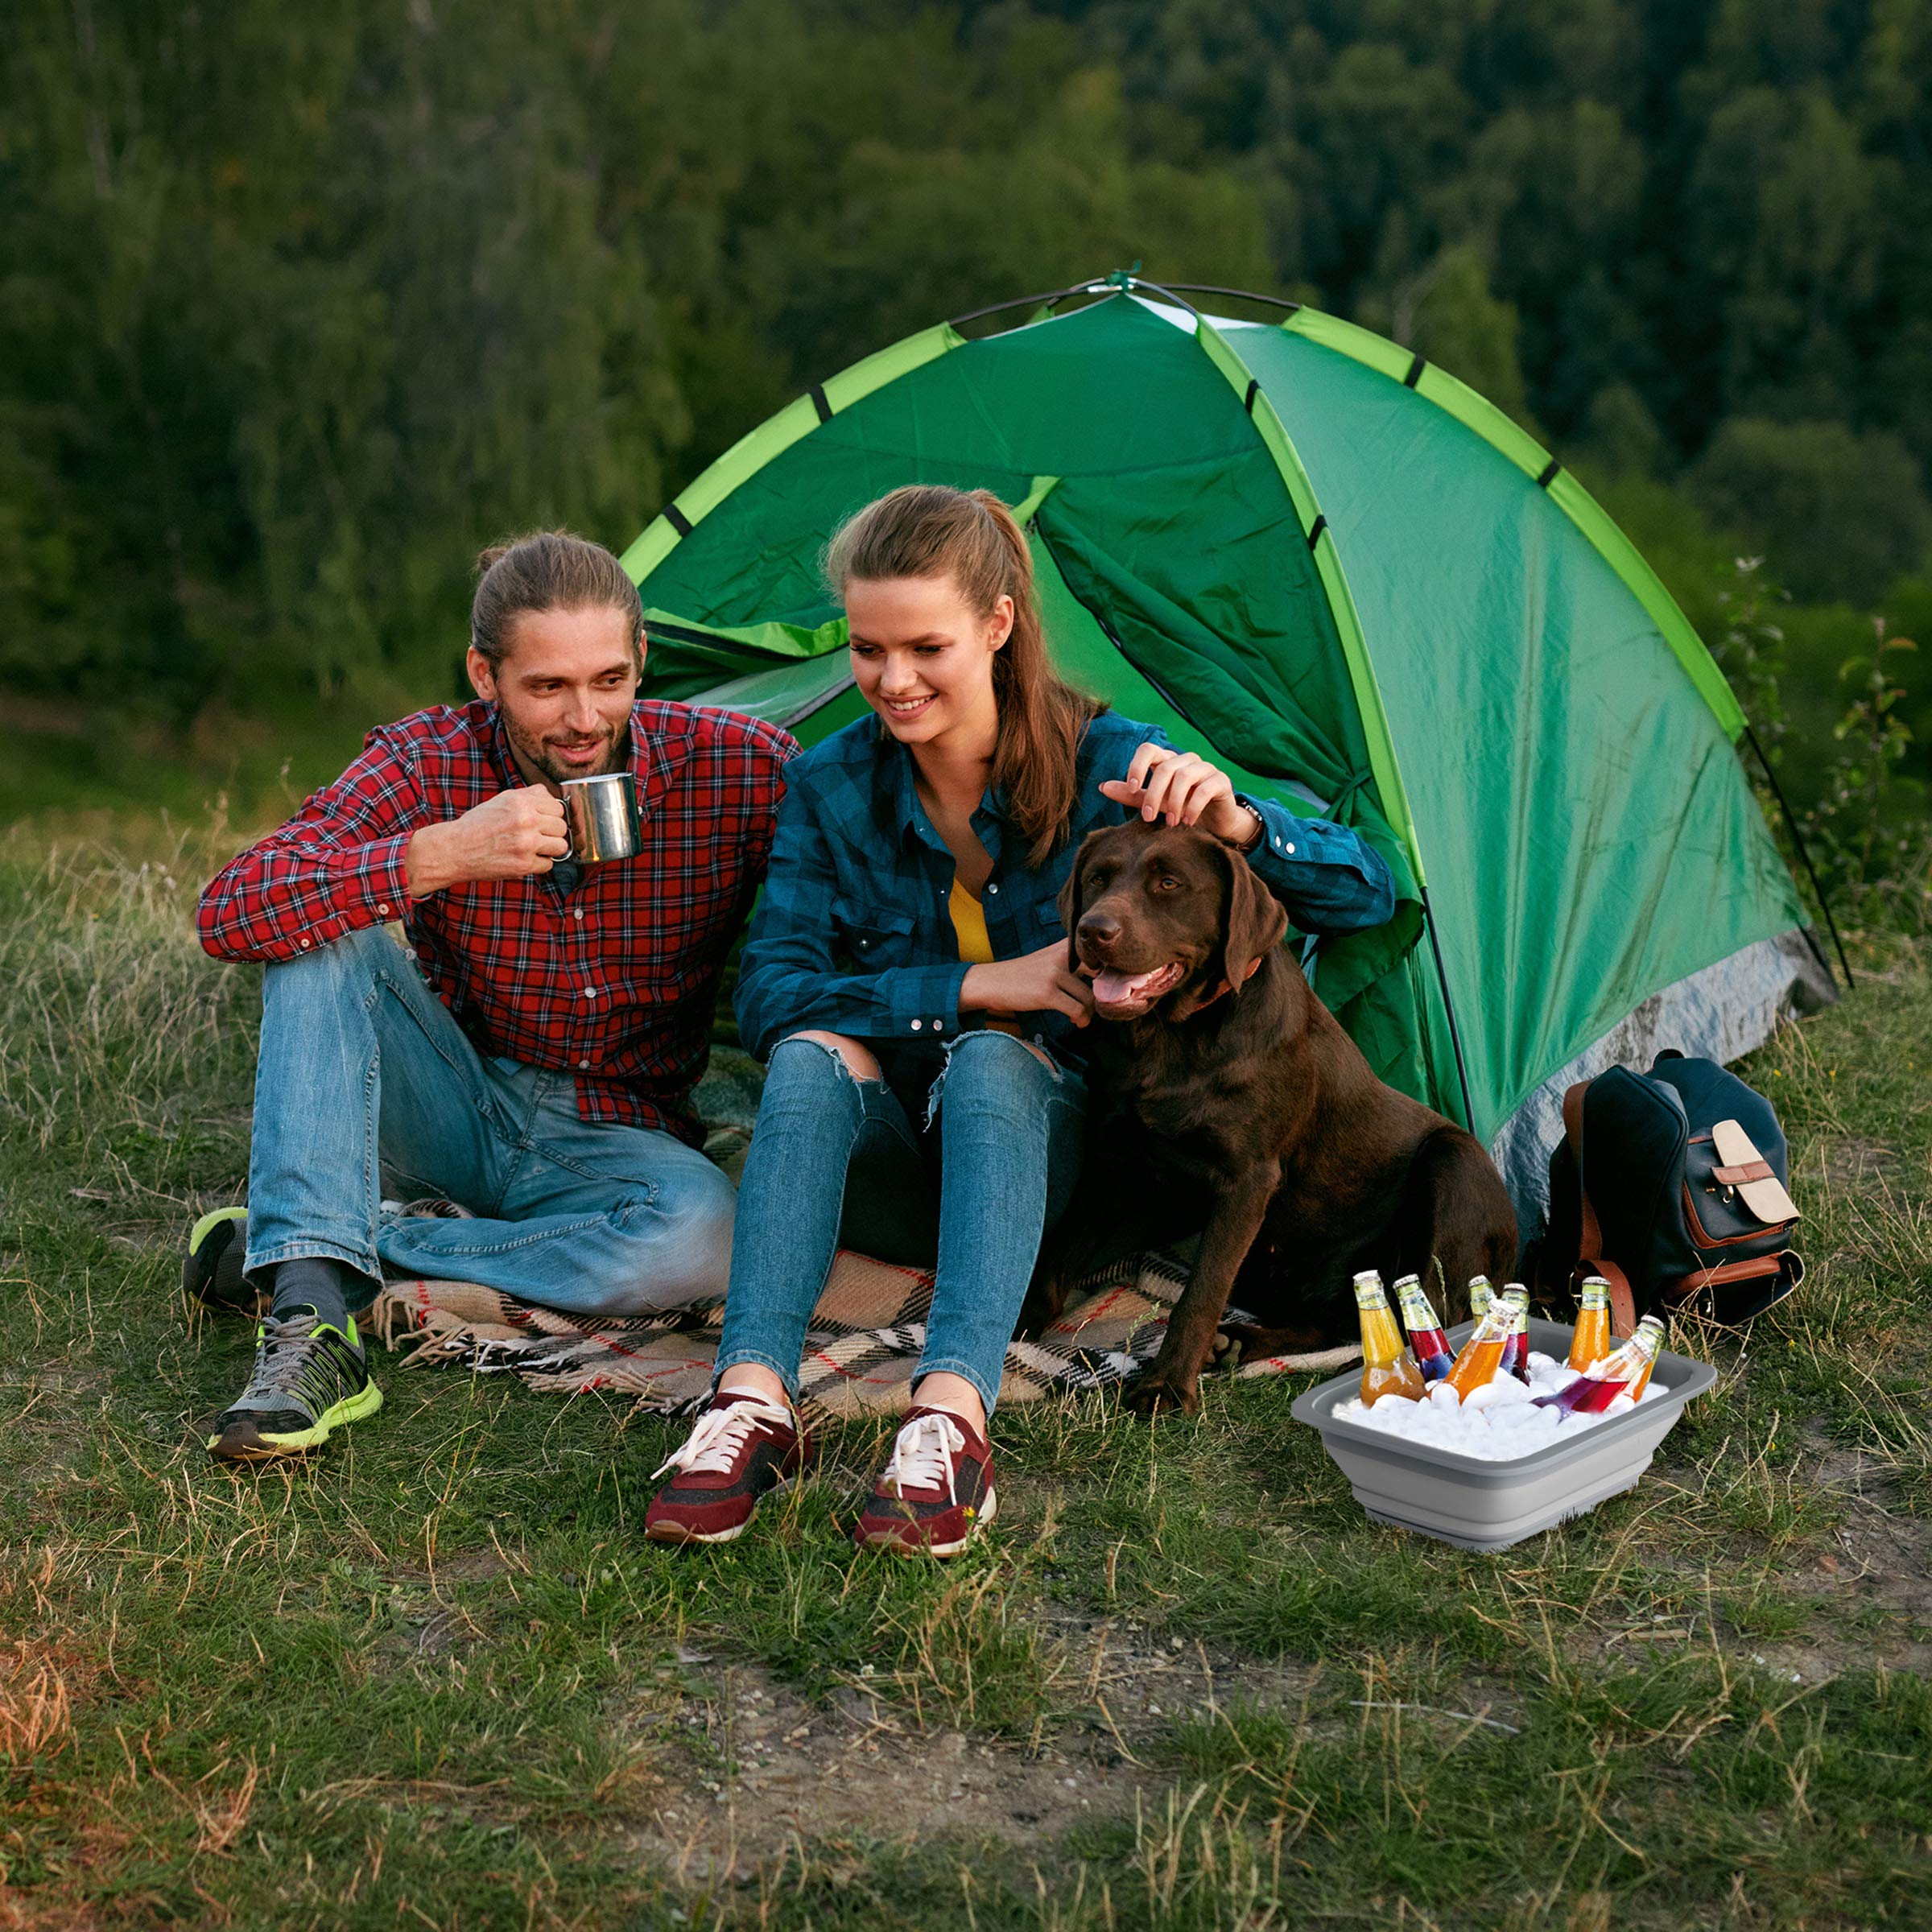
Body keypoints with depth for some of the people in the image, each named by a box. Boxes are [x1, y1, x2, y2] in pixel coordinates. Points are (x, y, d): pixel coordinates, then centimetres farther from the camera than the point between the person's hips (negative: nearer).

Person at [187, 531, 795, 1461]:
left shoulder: (735, 769, -15)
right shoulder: (427, 764, -14)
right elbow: (229, 913, -24)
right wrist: (442, 854, -36)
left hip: (618, 1135, 0)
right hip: (455, 1107, 0)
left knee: (701, 1229, -35)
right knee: (322, 931, -25)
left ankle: (274, 1251, -23)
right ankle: (312, 1320, -33)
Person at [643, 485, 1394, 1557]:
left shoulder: (1104, 762, -9)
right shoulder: (831, 786, -3)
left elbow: (1365, 894, -10)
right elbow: (767, 993, -14)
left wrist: (1236, 824, -32)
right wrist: (980, 986, -23)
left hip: (1037, 1146, -1)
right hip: (885, 1171, 2)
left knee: (993, 1062, -35)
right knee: (817, 1051, -31)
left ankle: (952, 1418, -50)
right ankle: (753, 1400, -42)